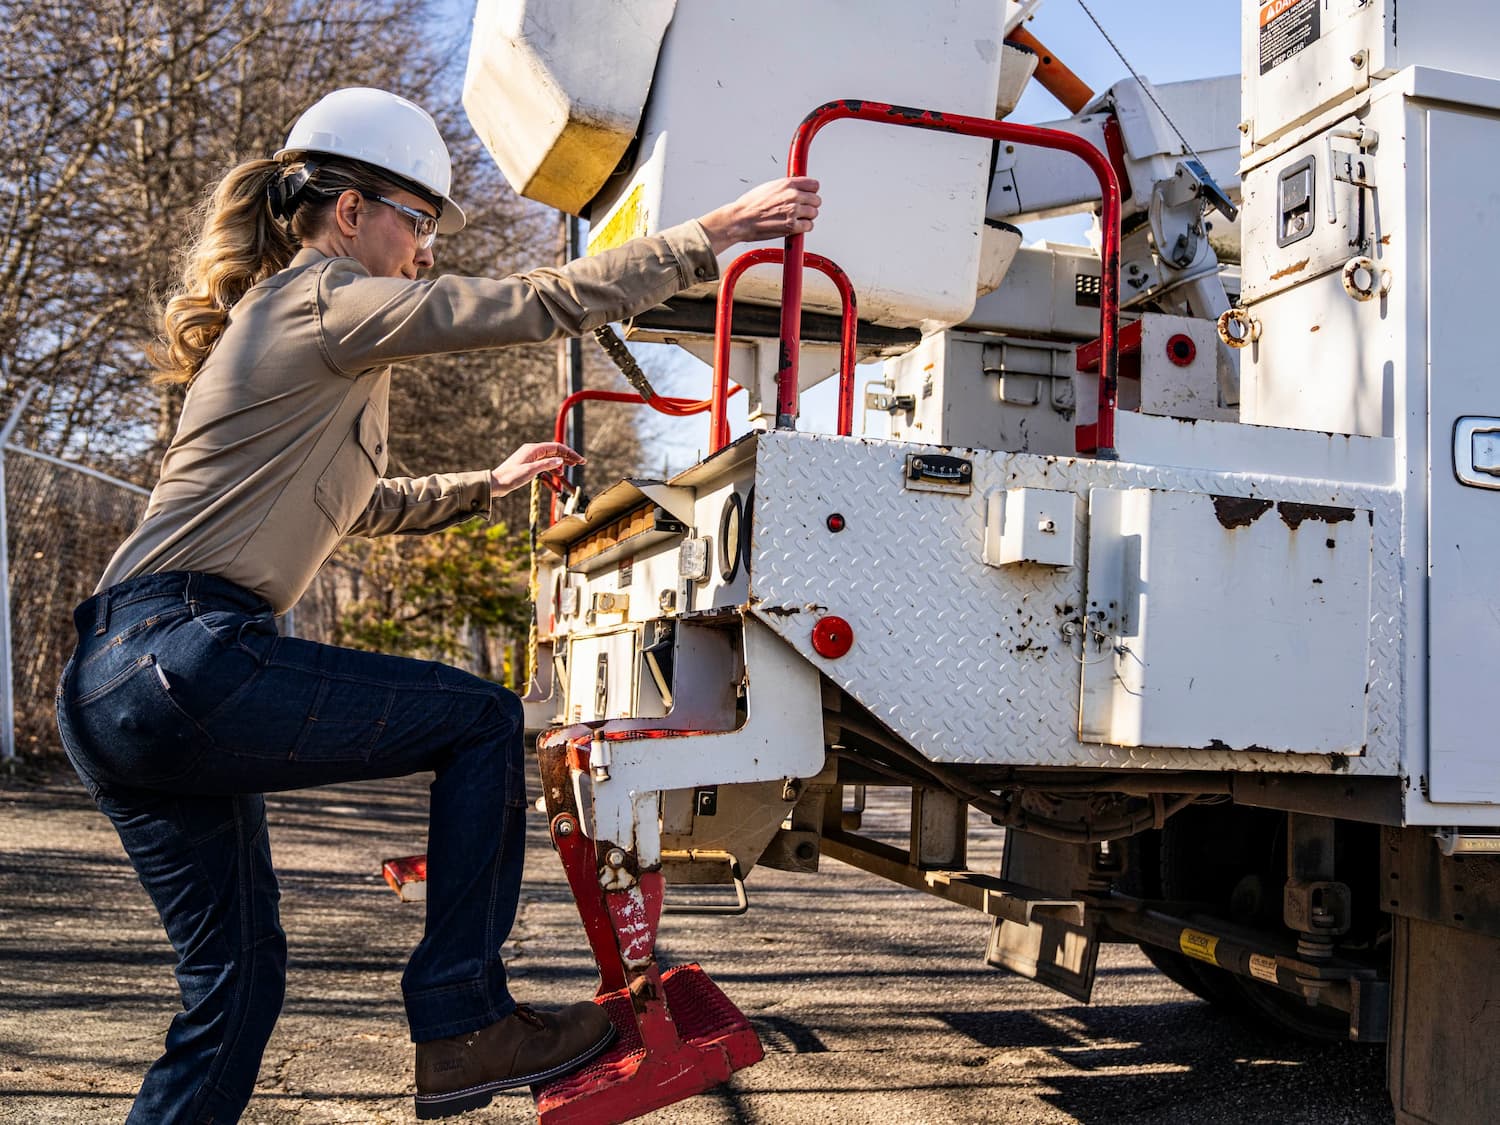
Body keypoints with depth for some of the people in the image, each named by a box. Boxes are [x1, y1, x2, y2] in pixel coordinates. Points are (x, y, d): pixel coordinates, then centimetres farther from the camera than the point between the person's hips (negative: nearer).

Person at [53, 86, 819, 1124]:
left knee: (237, 978, 14)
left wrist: (491, 484, 35)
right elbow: (545, 304, -10)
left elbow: (360, 504, 36)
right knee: (481, 721, -1)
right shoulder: (325, 301, -4)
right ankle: (463, 1026, 0)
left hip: (107, 690, 10)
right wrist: (716, 233, -4)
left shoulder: (276, 319, 26)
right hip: (184, 656, -10)